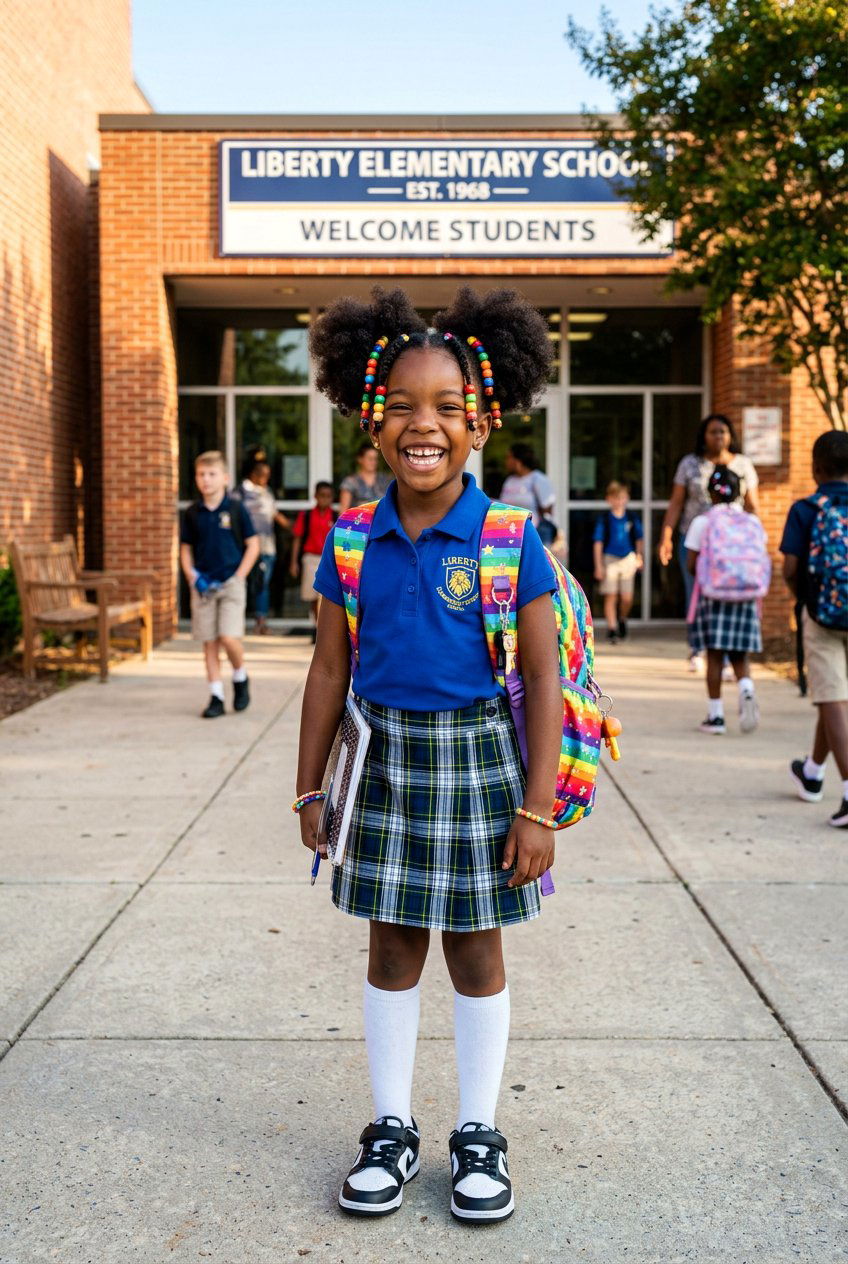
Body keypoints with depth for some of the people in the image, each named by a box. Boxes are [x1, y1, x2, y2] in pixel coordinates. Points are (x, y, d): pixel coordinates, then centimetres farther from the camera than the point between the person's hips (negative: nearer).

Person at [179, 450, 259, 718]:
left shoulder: (236, 508, -3)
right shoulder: (193, 512, 5)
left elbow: (253, 545, 1)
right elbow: (185, 548, 14)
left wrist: (239, 576, -7)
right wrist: (192, 576, -1)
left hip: (231, 583, -3)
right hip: (203, 585, 3)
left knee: (229, 638, -14)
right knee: (209, 643, 4)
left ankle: (241, 678, 14)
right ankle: (216, 697, 12)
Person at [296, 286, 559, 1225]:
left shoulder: (510, 539, -10)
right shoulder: (353, 543, -2)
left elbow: (543, 681, -8)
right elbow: (329, 671, 4)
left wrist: (537, 808, -11)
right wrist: (308, 790, 6)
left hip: (477, 756, -2)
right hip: (384, 759, 2)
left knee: (474, 948, 10)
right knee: (392, 946, 13)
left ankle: (478, 1133, 29)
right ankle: (390, 1128, 30)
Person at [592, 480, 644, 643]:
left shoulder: (632, 517, 2)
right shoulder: (603, 519, -4)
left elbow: (639, 539, 13)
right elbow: (598, 542, -3)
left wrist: (640, 557, 8)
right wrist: (598, 566, -6)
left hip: (628, 558, 2)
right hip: (610, 558, -1)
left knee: (627, 598, -1)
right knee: (611, 597, 0)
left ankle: (622, 619, 28)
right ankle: (611, 628, 7)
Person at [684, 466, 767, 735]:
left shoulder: (702, 522, -2)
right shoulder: (753, 523, 6)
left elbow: (691, 565, -4)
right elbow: (762, 563, 4)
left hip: (713, 595, -2)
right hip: (746, 597, 2)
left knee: (714, 655, 4)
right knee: (740, 656, 11)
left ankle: (716, 715, 5)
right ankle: (747, 691, -17)